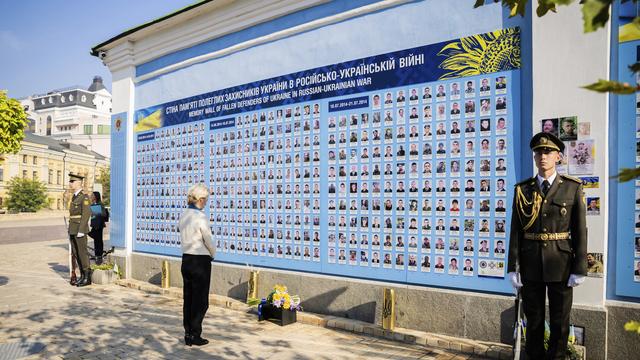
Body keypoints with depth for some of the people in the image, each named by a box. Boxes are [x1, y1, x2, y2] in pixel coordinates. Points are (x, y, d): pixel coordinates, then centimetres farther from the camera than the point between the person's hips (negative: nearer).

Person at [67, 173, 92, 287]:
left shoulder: (84, 197, -12)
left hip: (80, 230, -9)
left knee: (82, 253, -5)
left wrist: (81, 231, -21)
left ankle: (87, 278, 1)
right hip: (73, 230, 9)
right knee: (75, 254, 10)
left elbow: (86, 214, -18)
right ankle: (82, 276, 17)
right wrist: (71, 230, 17)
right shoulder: (74, 197, 16)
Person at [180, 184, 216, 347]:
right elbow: (208, 241, -12)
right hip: (200, 261, -8)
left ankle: (188, 335, 22)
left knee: (188, 298, 14)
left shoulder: (183, 215, 5)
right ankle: (195, 336, 12)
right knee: (200, 301, 4)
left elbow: (184, 240, 11)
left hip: (186, 260, 8)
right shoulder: (201, 217, -18)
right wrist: (213, 254, 9)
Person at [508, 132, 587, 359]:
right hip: (531, 265, 1)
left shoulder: (573, 188, -1)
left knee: (560, 321, 10)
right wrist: (513, 268, -4)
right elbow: (516, 231, 0)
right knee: (534, 319, 12)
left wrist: (579, 270, -6)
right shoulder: (522, 189, 1)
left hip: (561, 264, -1)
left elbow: (580, 231, -2)